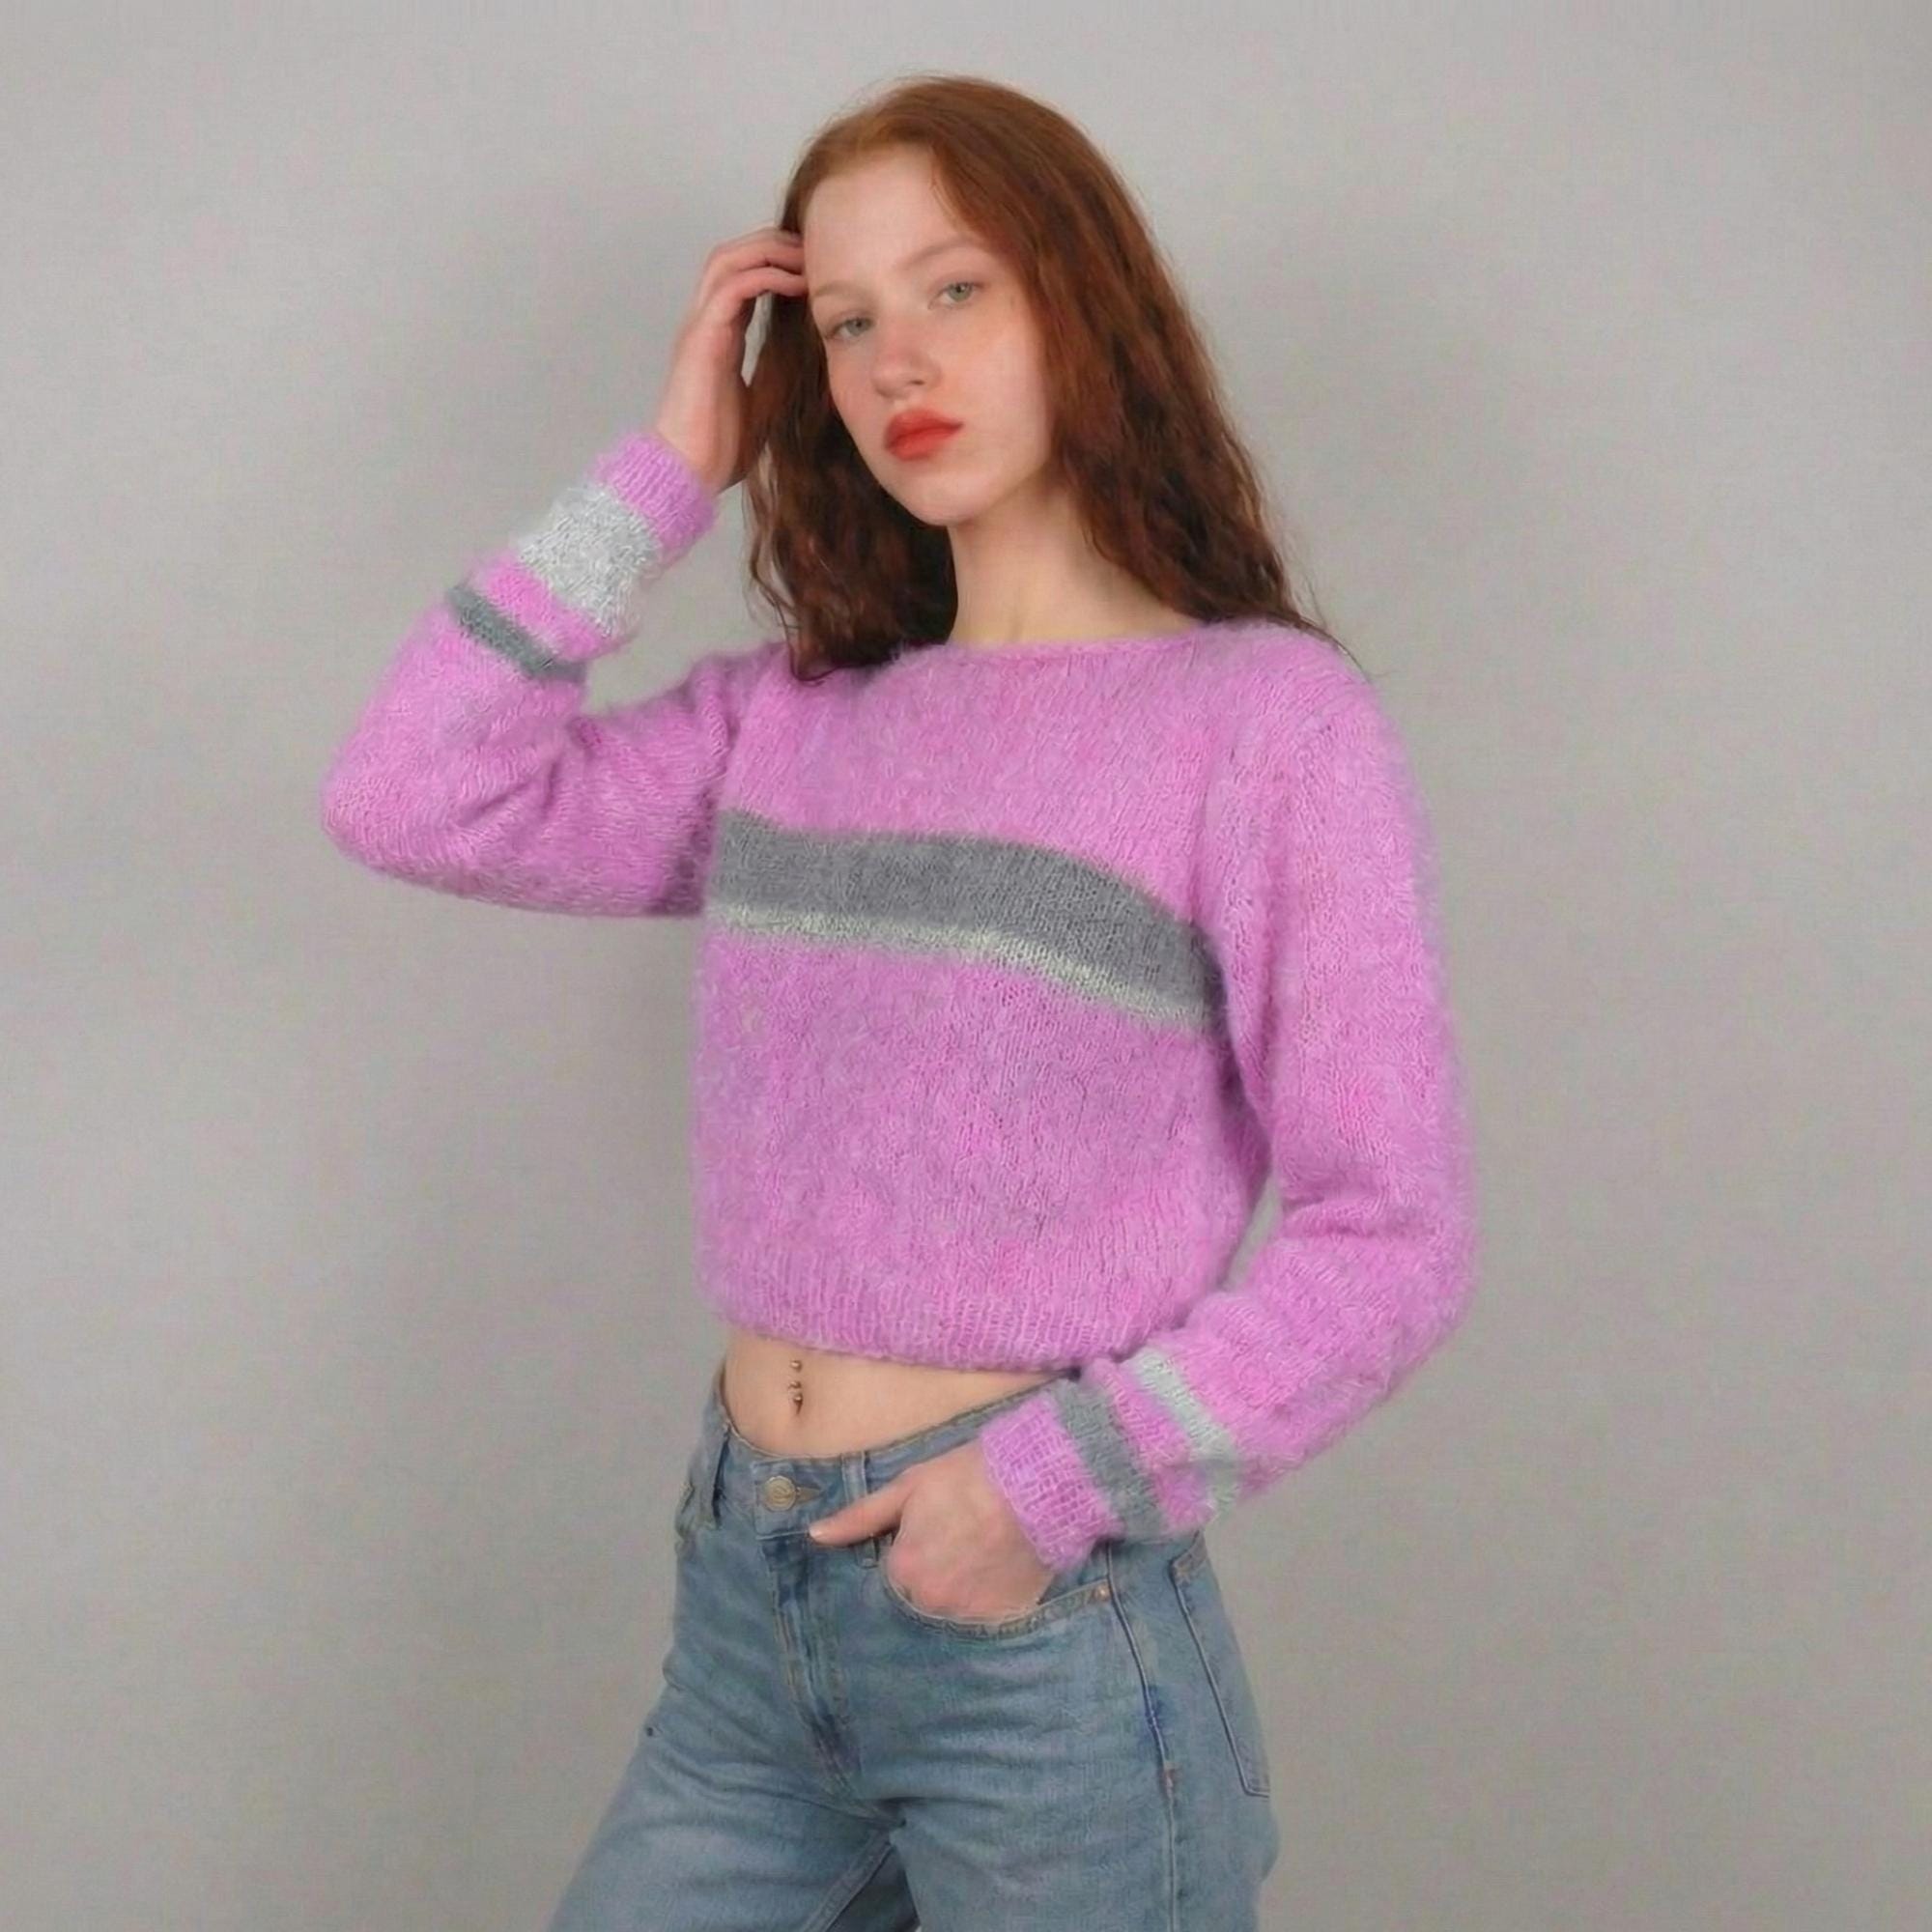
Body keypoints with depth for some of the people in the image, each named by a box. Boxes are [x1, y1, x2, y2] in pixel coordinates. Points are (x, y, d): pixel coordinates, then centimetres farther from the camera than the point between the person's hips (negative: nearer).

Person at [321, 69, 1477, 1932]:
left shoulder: (1269, 715, -8)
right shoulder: (786, 721, 7)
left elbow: (1393, 1239, -10)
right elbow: (411, 798, -2)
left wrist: (1057, 1479, -16)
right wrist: (661, 470, 0)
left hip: (1044, 1625, -4)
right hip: (744, 1594, 5)